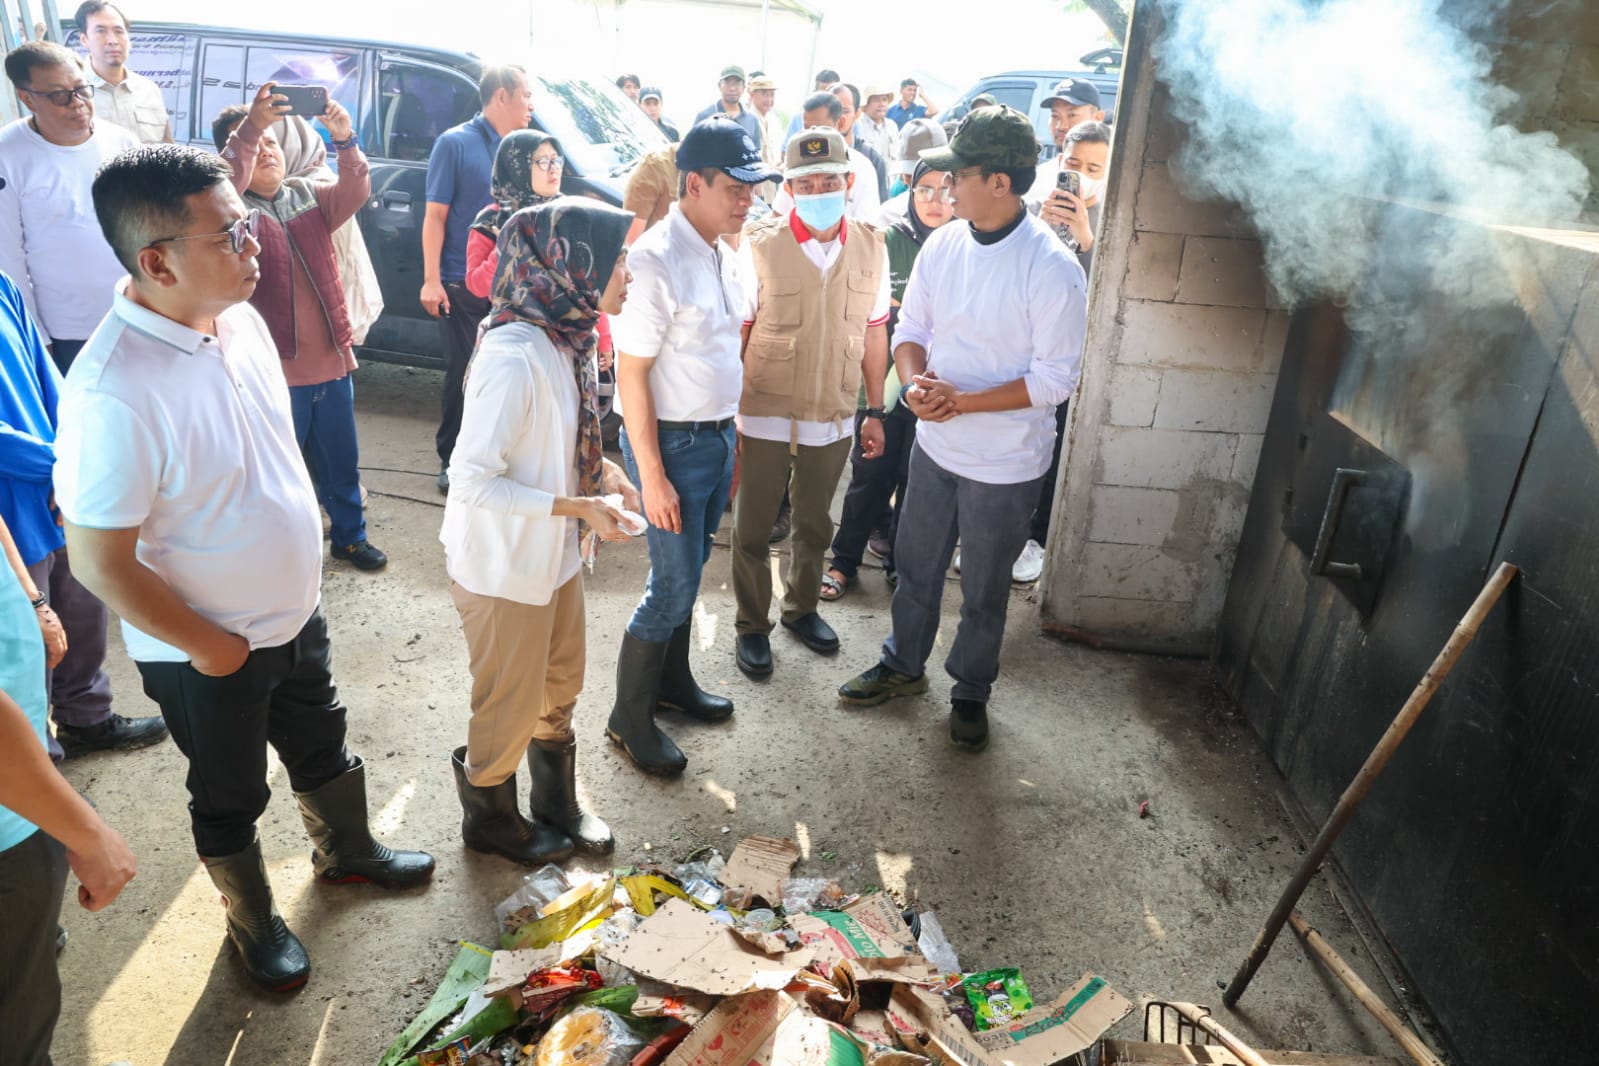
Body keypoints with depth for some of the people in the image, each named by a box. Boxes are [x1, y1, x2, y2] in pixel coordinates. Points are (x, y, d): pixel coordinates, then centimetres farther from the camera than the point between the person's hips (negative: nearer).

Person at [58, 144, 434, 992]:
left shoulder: (238, 316, -9)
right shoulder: (114, 393, -33)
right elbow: (100, 563, -25)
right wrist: (208, 646, -15)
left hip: (294, 610, 6)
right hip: (207, 654, -6)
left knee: (322, 747, 28)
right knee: (231, 797, 20)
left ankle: (346, 852, 55)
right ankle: (253, 922, 46)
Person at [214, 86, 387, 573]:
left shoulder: (309, 195, 7)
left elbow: (355, 192, -10)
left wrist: (345, 140, -27)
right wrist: (249, 128, -36)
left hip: (333, 361, 4)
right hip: (277, 370, -4)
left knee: (342, 463, 20)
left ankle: (350, 537, 39)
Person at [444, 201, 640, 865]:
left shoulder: (568, 337, -2)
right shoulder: (514, 357, -29)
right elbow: (473, 482, -28)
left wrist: (603, 469, -3)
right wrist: (580, 505, -25)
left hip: (555, 553, 8)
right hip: (503, 566, -8)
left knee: (560, 691, 24)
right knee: (511, 705, 14)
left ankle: (557, 807, 47)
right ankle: (489, 818, 41)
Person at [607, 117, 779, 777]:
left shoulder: (722, 253, 6)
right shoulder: (657, 260, -20)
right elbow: (631, 374, -19)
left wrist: (730, 439, 15)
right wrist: (651, 476, -19)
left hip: (718, 436, 8)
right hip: (674, 444, -8)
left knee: (687, 573, 20)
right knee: (674, 587, 1)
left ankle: (672, 681, 39)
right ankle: (629, 718, 20)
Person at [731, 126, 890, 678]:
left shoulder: (871, 247, -3)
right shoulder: (759, 245, -12)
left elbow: (874, 332, 6)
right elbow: (735, 333, -8)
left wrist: (875, 411, 8)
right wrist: (727, 412, -10)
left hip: (833, 420, 3)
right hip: (763, 418, -3)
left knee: (814, 525, 20)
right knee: (752, 530, 11)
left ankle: (801, 608, 43)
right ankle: (751, 625, 31)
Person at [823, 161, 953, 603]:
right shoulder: (890, 240, -4)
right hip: (883, 379, 0)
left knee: (915, 478, 13)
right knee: (871, 473, 7)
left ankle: (900, 558, 31)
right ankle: (845, 561, 22)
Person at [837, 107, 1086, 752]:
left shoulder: (1052, 270, -20)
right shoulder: (943, 245, -4)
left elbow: (1056, 379, -19)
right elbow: (910, 328, 6)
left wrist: (964, 400, -24)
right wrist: (915, 381, -16)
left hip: (1005, 463, -5)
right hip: (935, 445, 5)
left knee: (984, 591, 14)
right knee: (915, 566, 21)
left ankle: (971, 691, 38)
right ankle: (903, 665, 44)